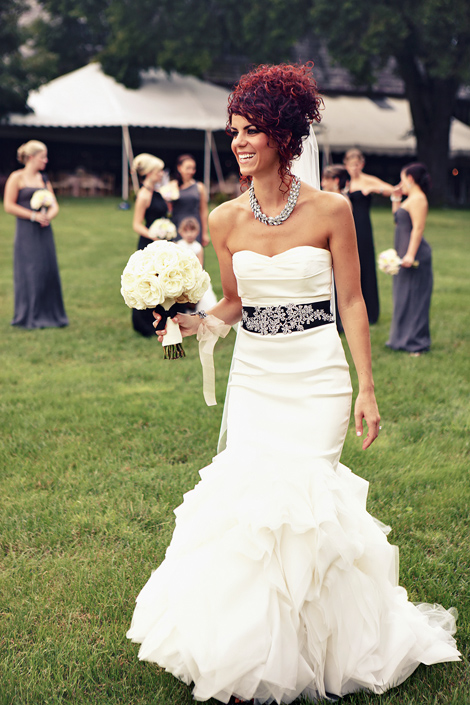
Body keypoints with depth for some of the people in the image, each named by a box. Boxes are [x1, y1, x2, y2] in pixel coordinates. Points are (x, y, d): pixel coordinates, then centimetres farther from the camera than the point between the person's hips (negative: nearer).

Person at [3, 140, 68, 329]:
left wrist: (48, 216, -9)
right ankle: (29, 317, 7)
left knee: (49, 270, 4)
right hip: (26, 231, -6)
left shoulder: (43, 179, 14)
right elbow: (9, 205, -8)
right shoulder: (17, 178, -4)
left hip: (44, 231, 6)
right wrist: (34, 216, -13)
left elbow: (54, 206, 14)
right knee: (29, 272, -3)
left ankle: (50, 314, 13)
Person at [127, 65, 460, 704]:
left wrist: (367, 390, -4)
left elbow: (351, 302, -2)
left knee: (303, 495, -7)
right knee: (245, 498, -3)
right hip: (253, 376, 3)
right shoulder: (226, 219, 2)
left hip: (318, 377, -3)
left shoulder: (330, 209, -6)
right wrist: (195, 323, -7)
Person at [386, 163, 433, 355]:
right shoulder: (411, 199, 16)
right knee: (403, 296, 14)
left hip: (414, 253, -10)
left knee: (412, 296, -5)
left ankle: (416, 342, 1)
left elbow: (418, 228, -22)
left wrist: (410, 254, -27)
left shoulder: (418, 199, -15)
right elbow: (397, 220, 27)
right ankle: (404, 338, 23)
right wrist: (396, 198, 21)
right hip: (405, 252, 10)